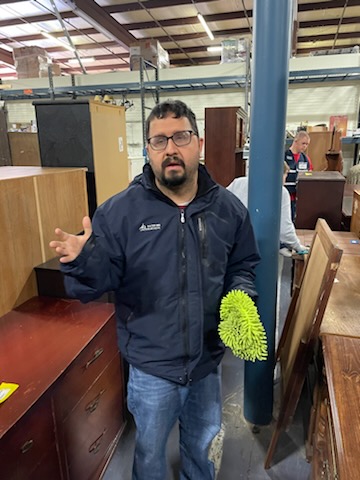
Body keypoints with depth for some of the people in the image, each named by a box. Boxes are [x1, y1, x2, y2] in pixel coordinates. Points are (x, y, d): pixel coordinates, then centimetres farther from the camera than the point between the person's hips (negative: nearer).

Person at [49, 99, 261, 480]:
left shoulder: (228, 208, -6)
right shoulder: (119, 211, -16)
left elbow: (243, 266, 6)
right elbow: (98, 282, -14)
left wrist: (242, 297, -13)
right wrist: (82, 262, -35)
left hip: (208, 358, 3)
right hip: (152, 365, -3)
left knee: (202, 439, 31)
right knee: (150, 447, 24)